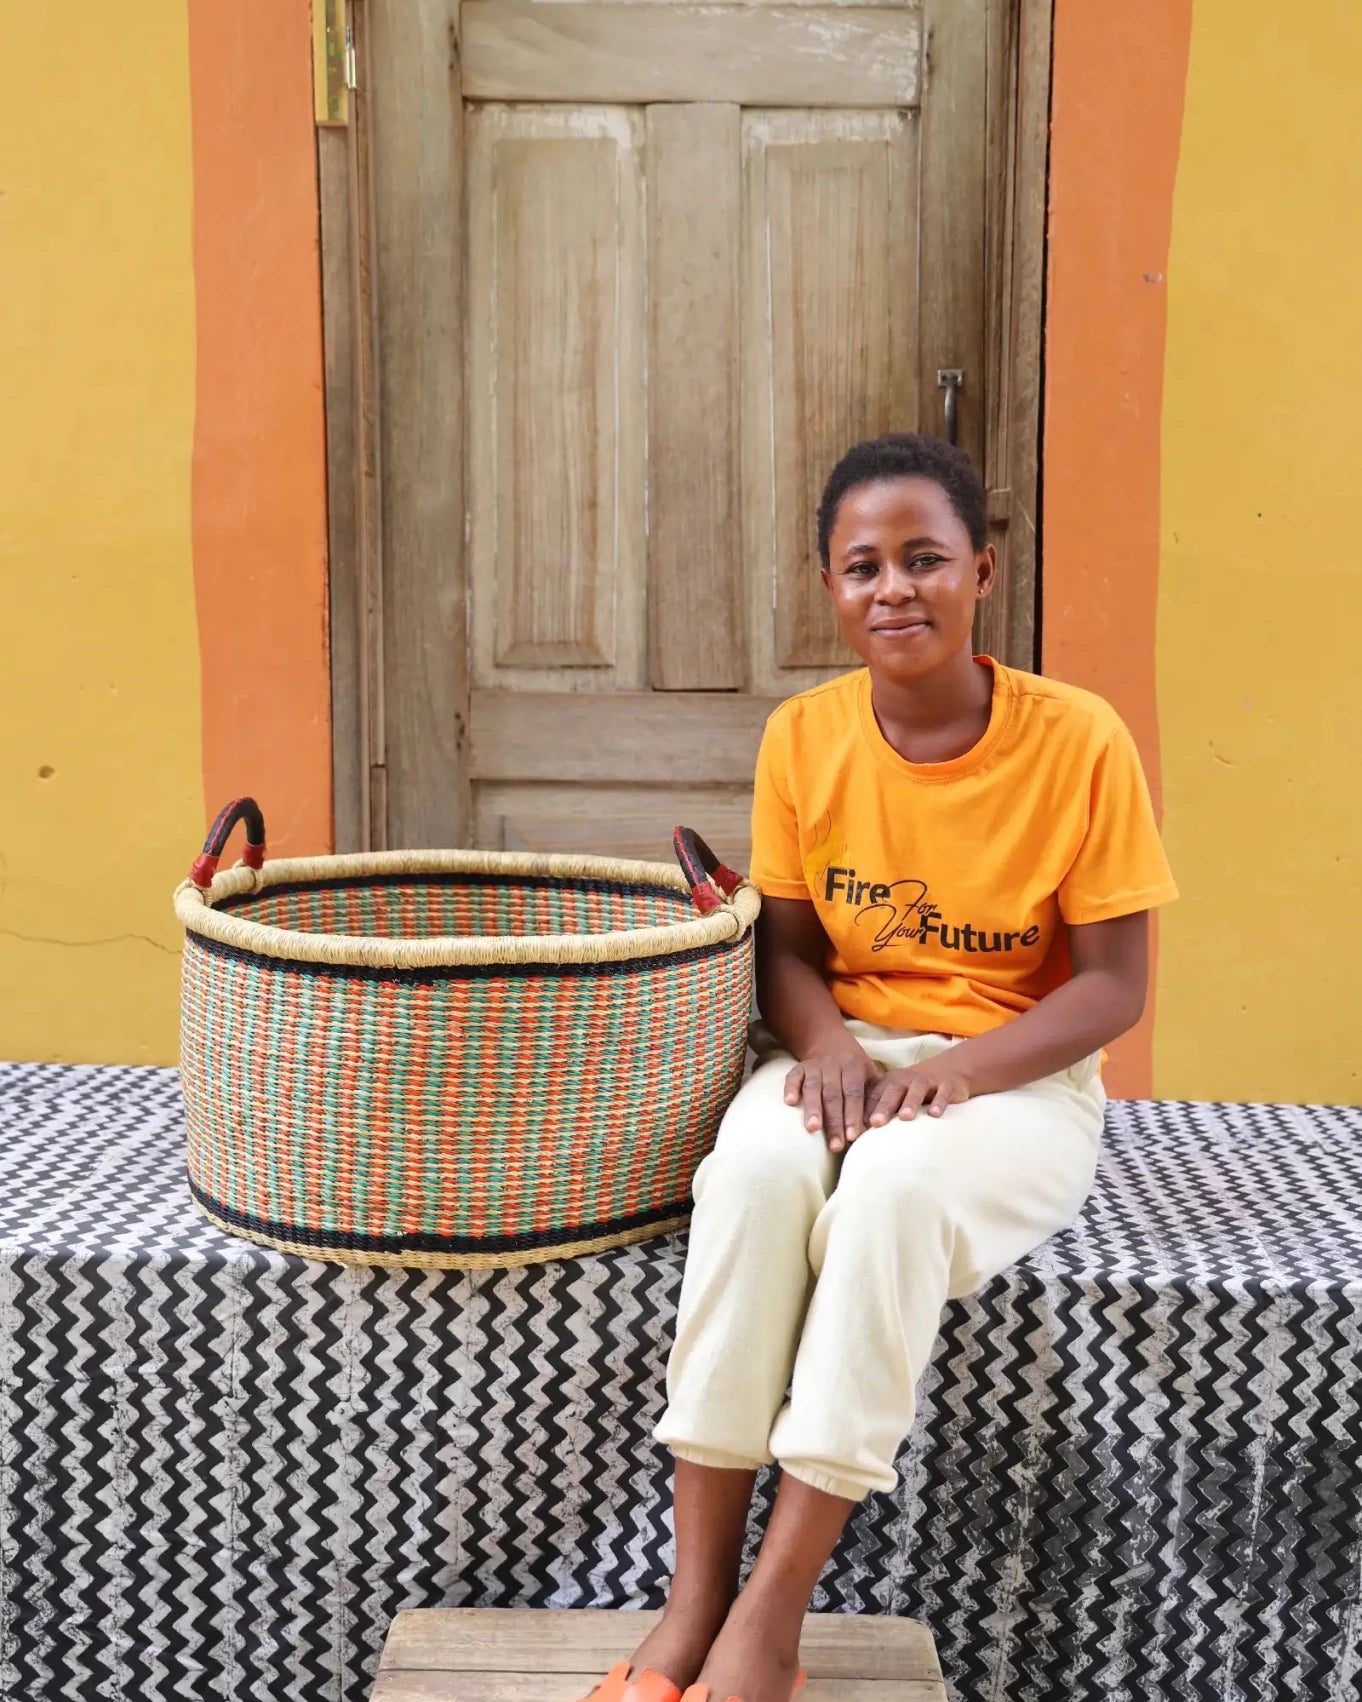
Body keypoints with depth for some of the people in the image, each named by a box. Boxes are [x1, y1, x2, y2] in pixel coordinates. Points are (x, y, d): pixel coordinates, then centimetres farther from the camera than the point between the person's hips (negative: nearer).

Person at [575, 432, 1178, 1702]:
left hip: (1017, 1074, -2)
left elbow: (1112, 986, -8)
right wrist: (828, 1046, -17)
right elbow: (787, 946, 4)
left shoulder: (1078, 742, -11)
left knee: (899, 1183, -35)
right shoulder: (804, 736, -2)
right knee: (756, 1163, -31)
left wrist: (955, 1069, -23)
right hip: (846, 1056, 3)